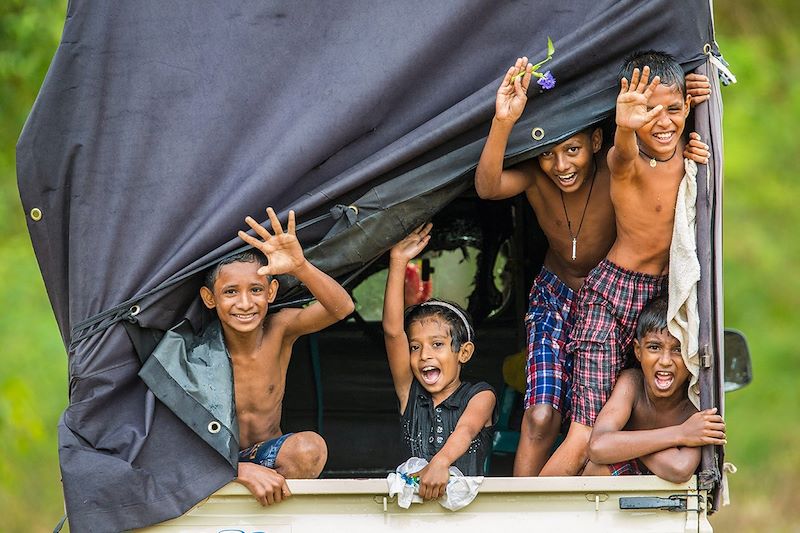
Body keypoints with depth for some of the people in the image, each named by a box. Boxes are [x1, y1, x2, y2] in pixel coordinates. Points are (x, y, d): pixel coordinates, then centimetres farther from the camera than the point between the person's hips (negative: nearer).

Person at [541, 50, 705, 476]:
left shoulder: (688, 149, 2)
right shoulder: (624, 159, -18)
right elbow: (624, 157, -44)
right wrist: (625, 128, -67)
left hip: (666, 294, 7)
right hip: (613, 294, -7)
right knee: (587, 433, -12)